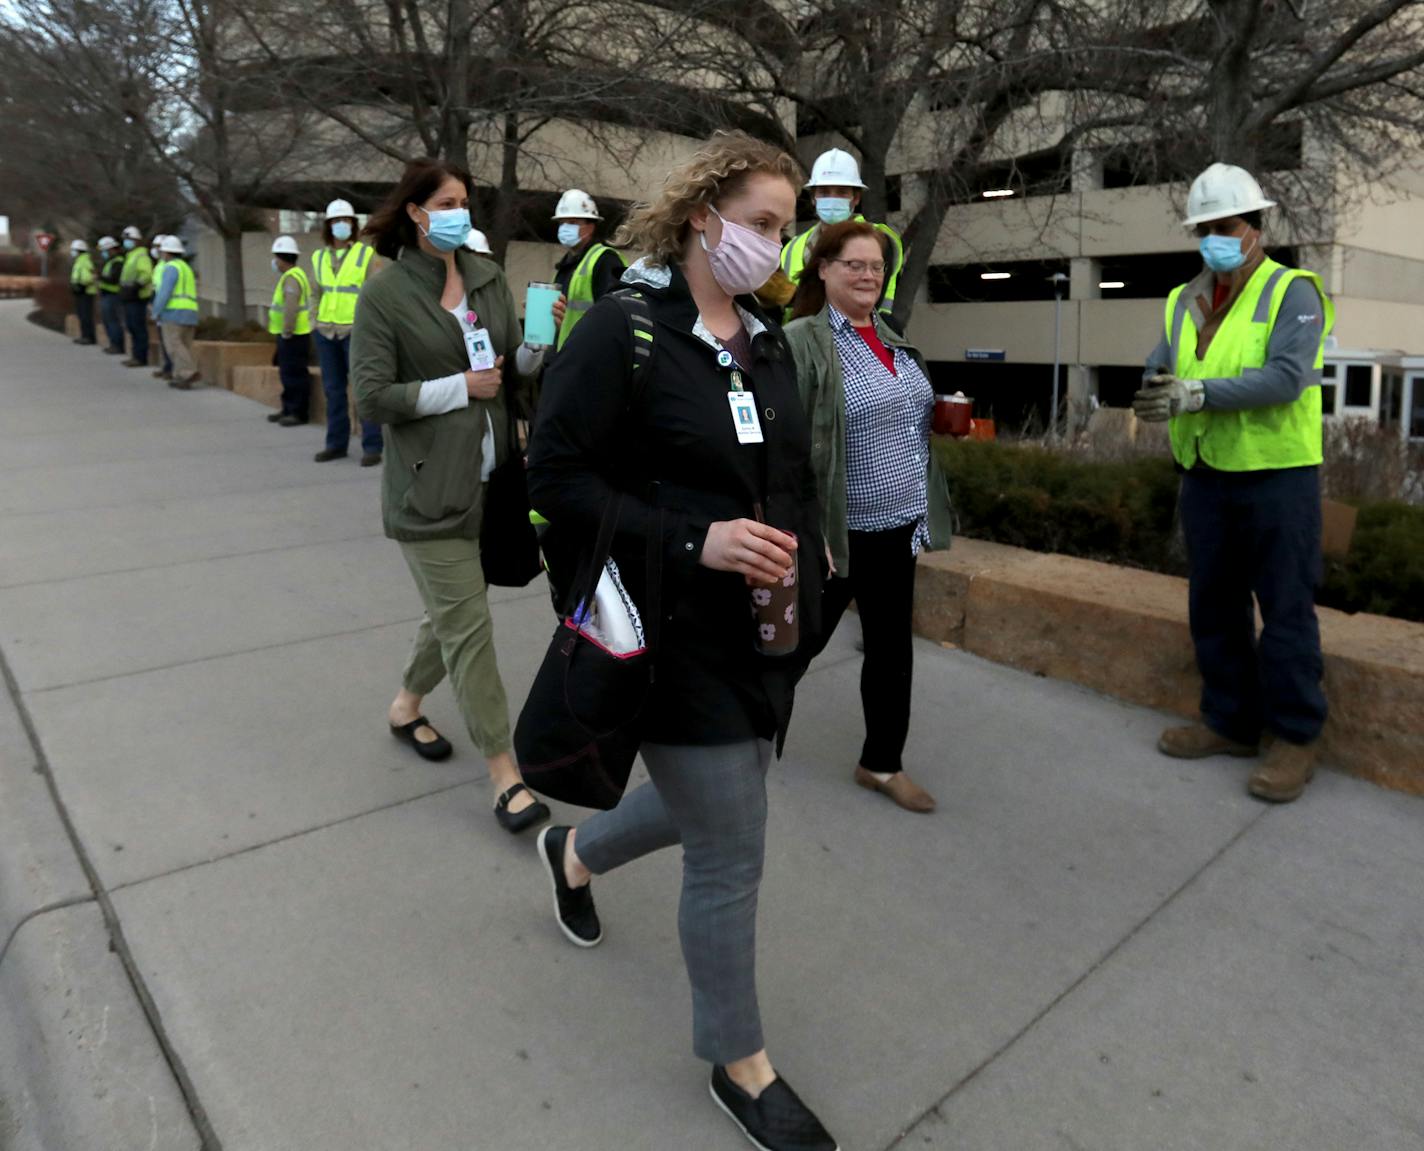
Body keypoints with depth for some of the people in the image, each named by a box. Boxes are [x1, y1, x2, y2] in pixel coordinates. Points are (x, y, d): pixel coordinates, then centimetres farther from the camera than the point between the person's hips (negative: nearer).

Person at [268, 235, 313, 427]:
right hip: (289, 334, 11)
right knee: (288, 373, 16)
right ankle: (289, 409, 23)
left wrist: (286, 332, -20)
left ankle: (299, 413, -3)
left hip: (293, 336, -11)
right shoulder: (294, 275, 18)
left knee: (295, 374, -7)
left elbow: (291, 308, -25)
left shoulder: (292, 278, -16)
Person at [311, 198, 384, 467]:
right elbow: (315, 293, 19)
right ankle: (336, 444, 17)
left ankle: (372, 447, -5)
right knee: (333, 390, 9)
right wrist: (317, 320, 7)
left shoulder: (366, 254, 0)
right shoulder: (318, 257, 12)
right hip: (326, 331, 5)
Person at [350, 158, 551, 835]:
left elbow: (515, 371, 11)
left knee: (452, 611, 17)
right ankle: (505, 776, 4)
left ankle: (406, 705, 43)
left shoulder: (487, 279, 8)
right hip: (429, 486, -6)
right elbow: (372, 397, -12)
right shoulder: (386, 291, -7)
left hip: (490, 475, 6)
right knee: (468, 625, -4)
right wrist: (461, 386, -15)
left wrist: (537, 343, -10)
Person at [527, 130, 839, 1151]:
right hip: (684, 635, -7)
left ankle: (573, 854, 56)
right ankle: (740, 1065, 31)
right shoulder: (623, 330, -13)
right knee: (731, 855, 4)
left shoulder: (767, 336, 8)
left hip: (767, 629, 8)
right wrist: (692, 540, -24)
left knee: (708, 803, 24)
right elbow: (557, 476, -16)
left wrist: (804, 554, 4)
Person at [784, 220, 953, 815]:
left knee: (892, 647, 12)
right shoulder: (801, 342, -13)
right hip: (836, 529, -7)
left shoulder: (892, 337, 12)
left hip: (895, 527, 7)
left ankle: (882, 763, 28)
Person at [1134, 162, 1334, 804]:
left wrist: (1197, 394, -27)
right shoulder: (1184, 302, 12)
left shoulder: (1292, 292, -6)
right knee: (1213, 606, 13)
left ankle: (1295, 738, 14)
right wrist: (1155, 395, -21)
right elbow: (1158, 370, 2)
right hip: (1206, 478, 6)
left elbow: (1286, 377, -20)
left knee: (1285, 609, 1)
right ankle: (1231, 722, 28)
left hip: (1277, 476, -6)